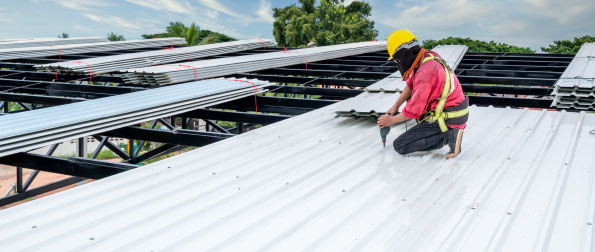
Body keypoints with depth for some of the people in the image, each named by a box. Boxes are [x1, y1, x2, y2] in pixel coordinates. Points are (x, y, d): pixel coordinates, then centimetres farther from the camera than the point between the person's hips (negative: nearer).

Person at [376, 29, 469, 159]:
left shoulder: (425, 75, -26)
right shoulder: (428, 57, 2)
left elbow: (413, 111, -19)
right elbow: (411, 85, 16)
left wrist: (390, 121, -3)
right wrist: (395, 106, 12)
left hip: (447, 119, -9)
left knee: (399, 146, -9)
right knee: (411, 98, 30)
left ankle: (448, 136, -11)